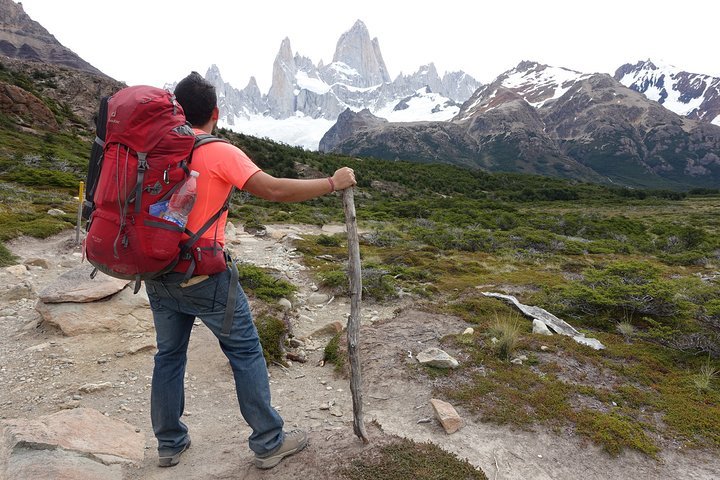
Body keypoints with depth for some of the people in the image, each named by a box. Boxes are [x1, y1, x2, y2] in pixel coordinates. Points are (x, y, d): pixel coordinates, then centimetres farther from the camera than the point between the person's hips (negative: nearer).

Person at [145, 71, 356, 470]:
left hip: (158, 275, 7)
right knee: (246, 353, 7)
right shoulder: (220, 153, -13)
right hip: (205, 277, -6)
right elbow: (275, 190, -21)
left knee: (169, 355, 19)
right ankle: (268, 442, 19)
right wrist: (333, 183, -13)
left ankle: (170, 443, 34)